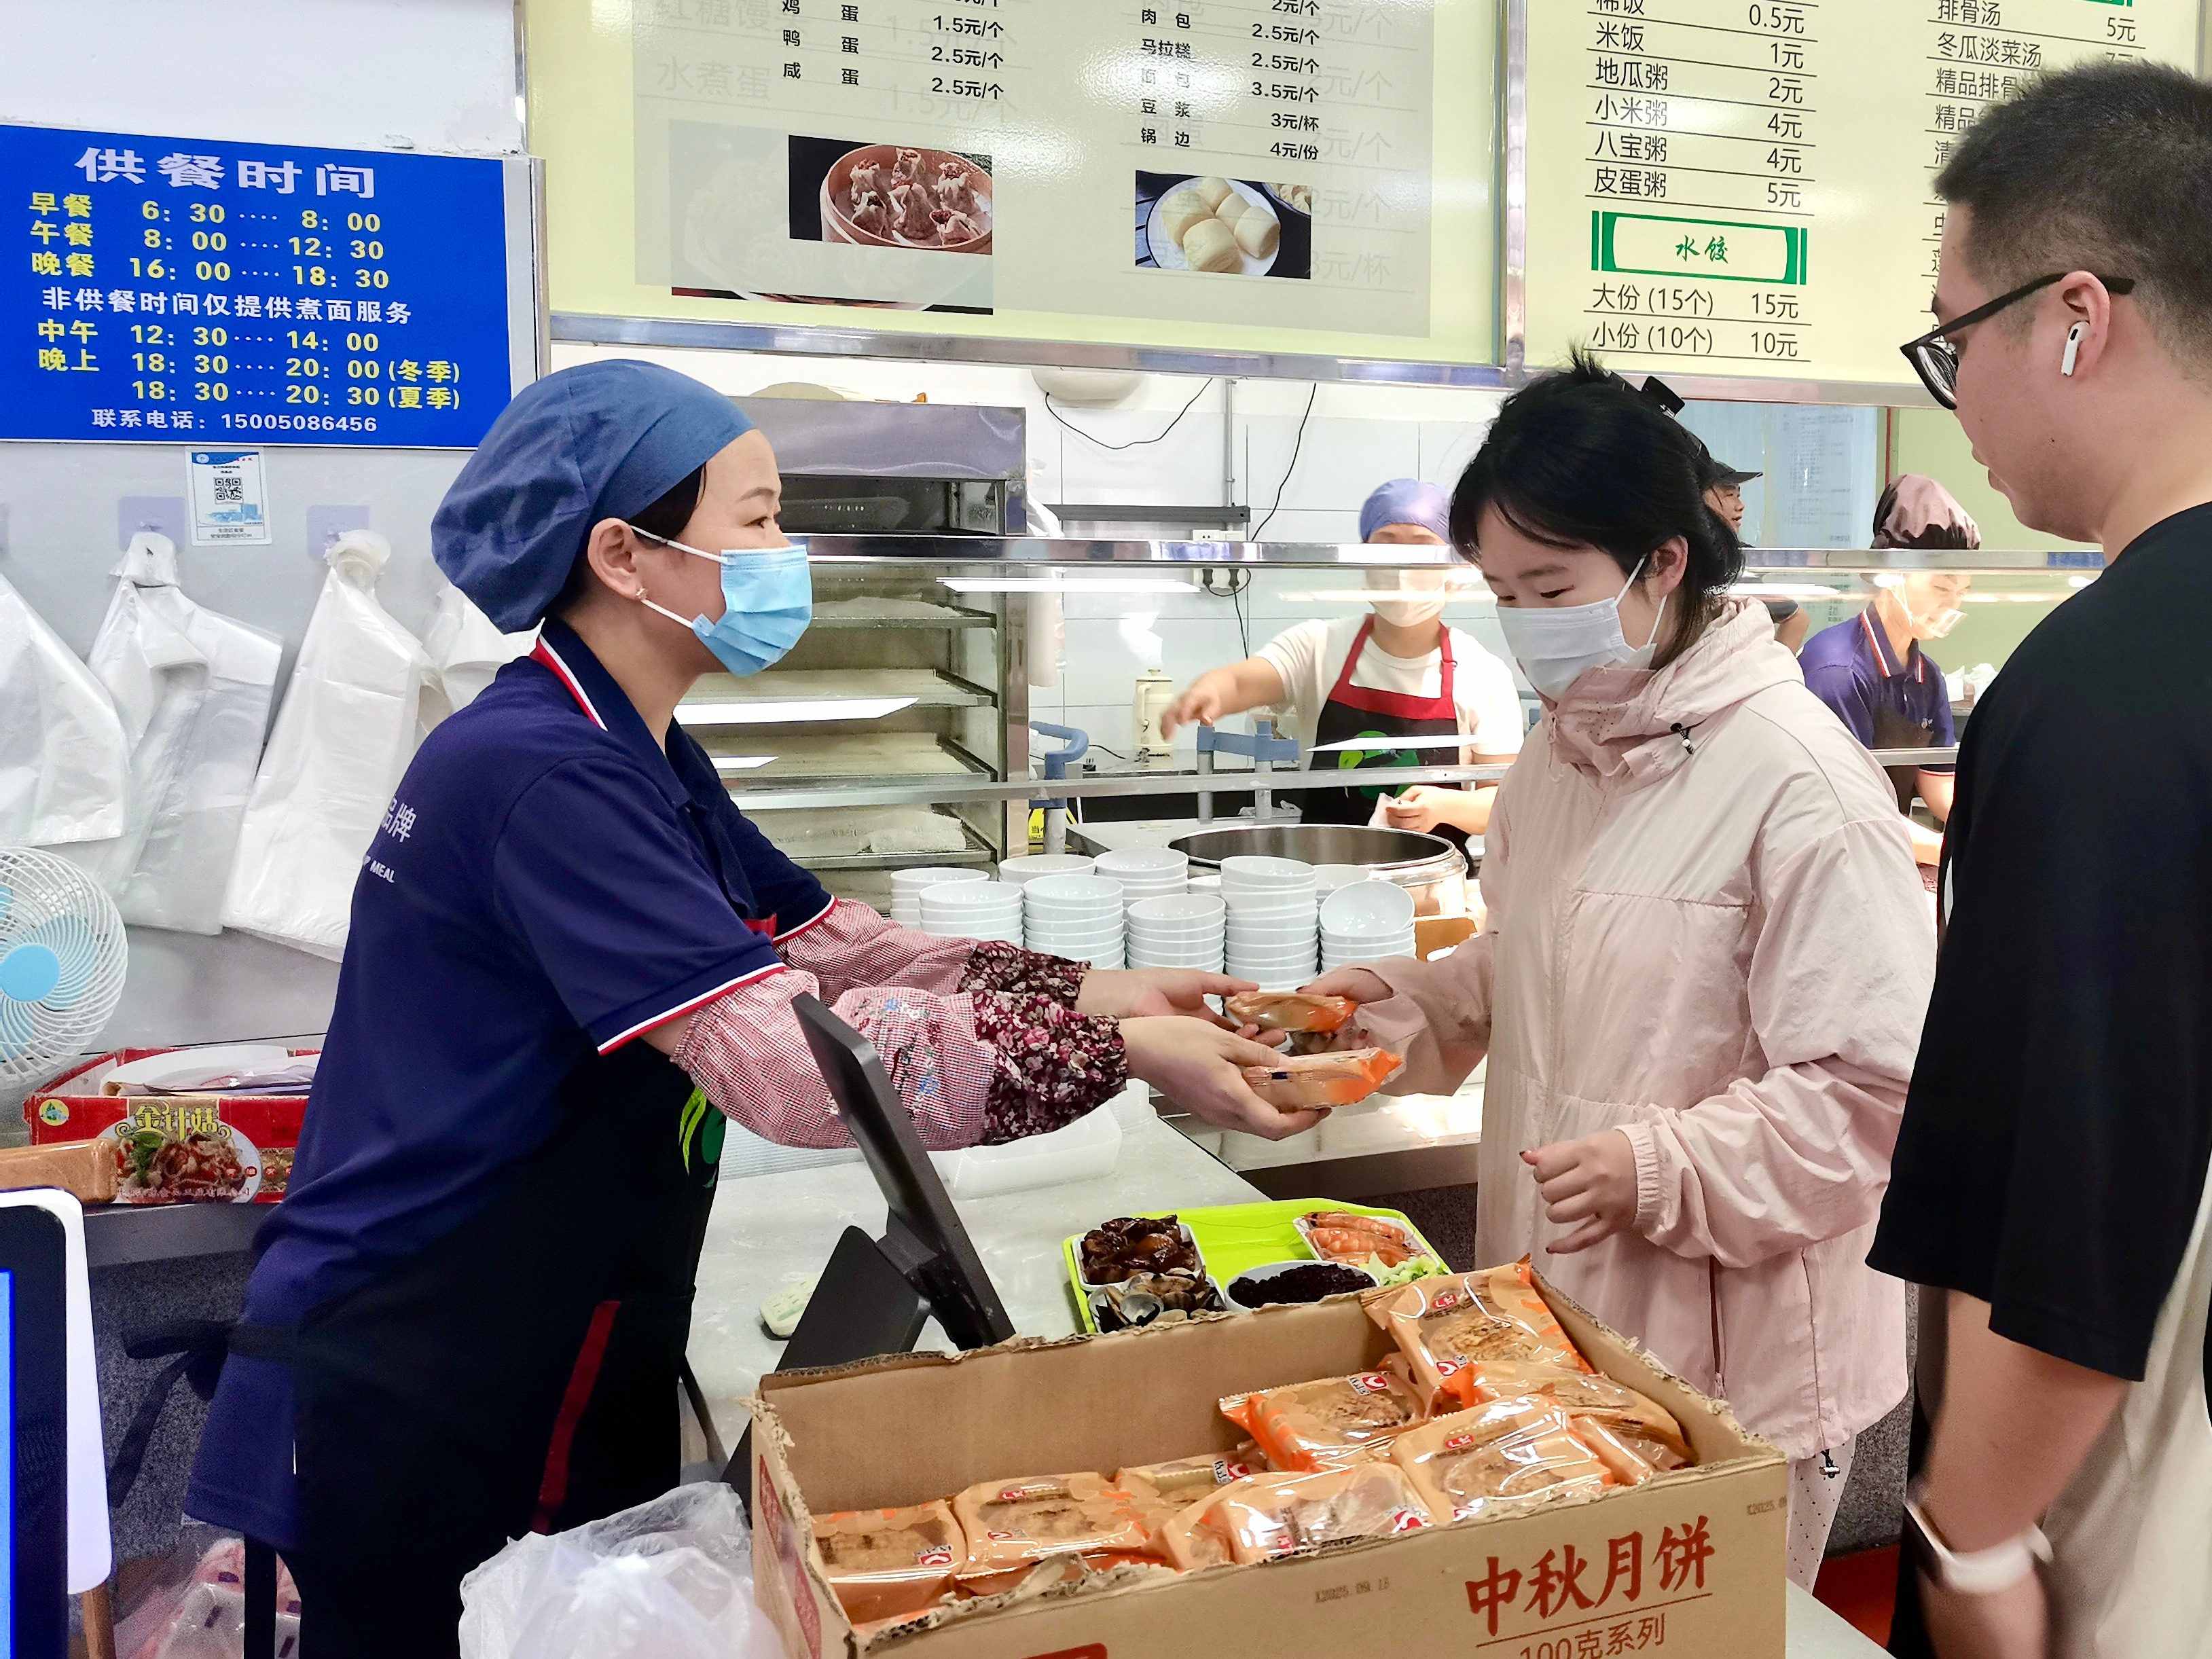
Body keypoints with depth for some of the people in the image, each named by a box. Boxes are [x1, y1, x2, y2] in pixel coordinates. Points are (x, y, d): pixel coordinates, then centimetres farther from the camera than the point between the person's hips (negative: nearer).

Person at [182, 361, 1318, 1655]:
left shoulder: (637, 758, 7)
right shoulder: (542, 774, -26)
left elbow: (838, 948, 5)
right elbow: (792, 1062, -33)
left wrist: (1100, 994, -6)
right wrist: (1117, 1056, -28)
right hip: (416, 1415, -9)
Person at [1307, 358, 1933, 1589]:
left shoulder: (1797, 779, -20)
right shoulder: (1559, 754, 5)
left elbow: (1874, 1090, -18)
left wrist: (1661, 1168, -27)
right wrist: (1416, 1002, 1)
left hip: (1731, 1359, -7)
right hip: (1556, 1311, 7)